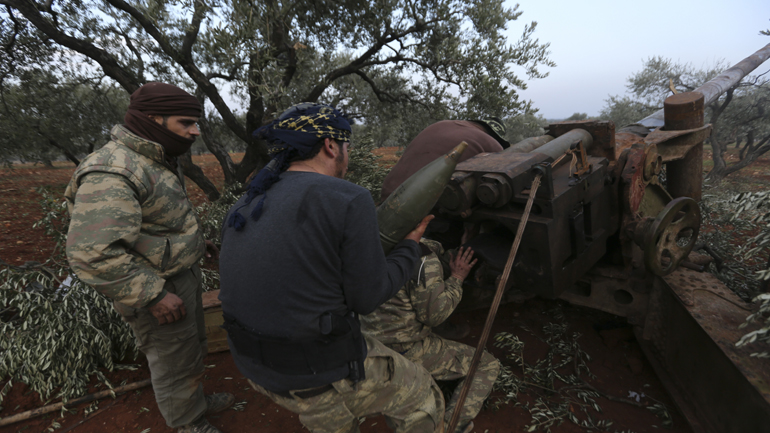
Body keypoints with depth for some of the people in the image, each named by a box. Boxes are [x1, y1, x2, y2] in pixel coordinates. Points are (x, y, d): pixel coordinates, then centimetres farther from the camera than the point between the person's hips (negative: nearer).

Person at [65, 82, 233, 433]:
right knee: (176, 364, 11)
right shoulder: (111, 172, -26)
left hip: (183, 273, 9)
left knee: (193, 348, 26)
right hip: (160, 289, -9)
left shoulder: (155, 161, 6)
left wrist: (195, 241, 15)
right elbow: (91, 252, -31)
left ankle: (196, 401, 48)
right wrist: (153, 295, -26)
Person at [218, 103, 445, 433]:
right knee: (420, 396, 18)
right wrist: (410, 246, 1)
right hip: (321, 371, -7)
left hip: (256, 363, 7)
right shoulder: (349, 201, -20)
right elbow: (367, 298, -14)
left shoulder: (245, 208, 1)